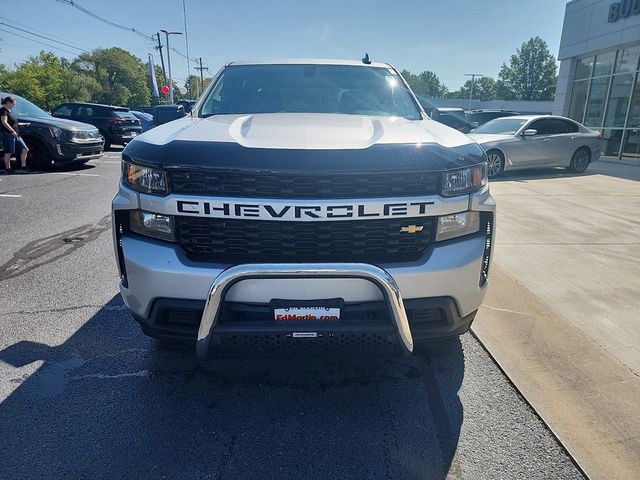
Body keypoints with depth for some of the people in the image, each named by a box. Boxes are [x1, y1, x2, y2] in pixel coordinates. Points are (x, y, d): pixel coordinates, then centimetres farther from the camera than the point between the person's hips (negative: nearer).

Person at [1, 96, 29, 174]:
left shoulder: (9, 111, 20)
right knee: (8, 152, -4)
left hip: (15, 135, 10)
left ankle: (23, 167, 7)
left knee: (25, 149, 4)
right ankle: (8, 169, 2)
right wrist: (12, 131, -23)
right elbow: (4, 122, -19)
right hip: (8, 134, -10)